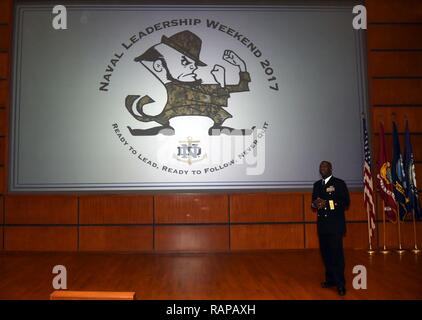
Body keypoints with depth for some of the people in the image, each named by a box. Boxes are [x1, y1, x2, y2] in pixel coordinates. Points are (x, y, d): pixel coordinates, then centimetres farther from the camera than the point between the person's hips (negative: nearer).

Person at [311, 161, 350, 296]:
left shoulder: (339, 183, -2)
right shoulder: (317, 185, 15)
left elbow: (346, 202, -9)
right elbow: (314, 202, 19)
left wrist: (327, 203, -18)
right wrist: (315, 204, -6)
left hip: (335, 224, -5)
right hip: (322, 224, 5)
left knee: (337, 253, -6)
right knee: (325, 253, 8)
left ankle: (340, 284, 1)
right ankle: (330, 279, 21)